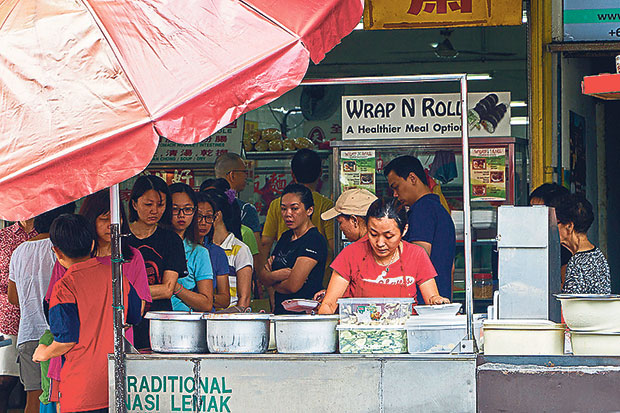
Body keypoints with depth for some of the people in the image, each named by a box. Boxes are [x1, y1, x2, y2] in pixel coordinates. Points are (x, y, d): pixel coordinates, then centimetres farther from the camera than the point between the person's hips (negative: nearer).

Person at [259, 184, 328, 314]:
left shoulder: (315, 240, -9)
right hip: (280, 311, 8)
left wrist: (274, 283, 6)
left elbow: (293, 286, -14)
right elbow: (262, 277, 13)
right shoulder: (285, 237, 18)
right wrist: (276, 276, -9)